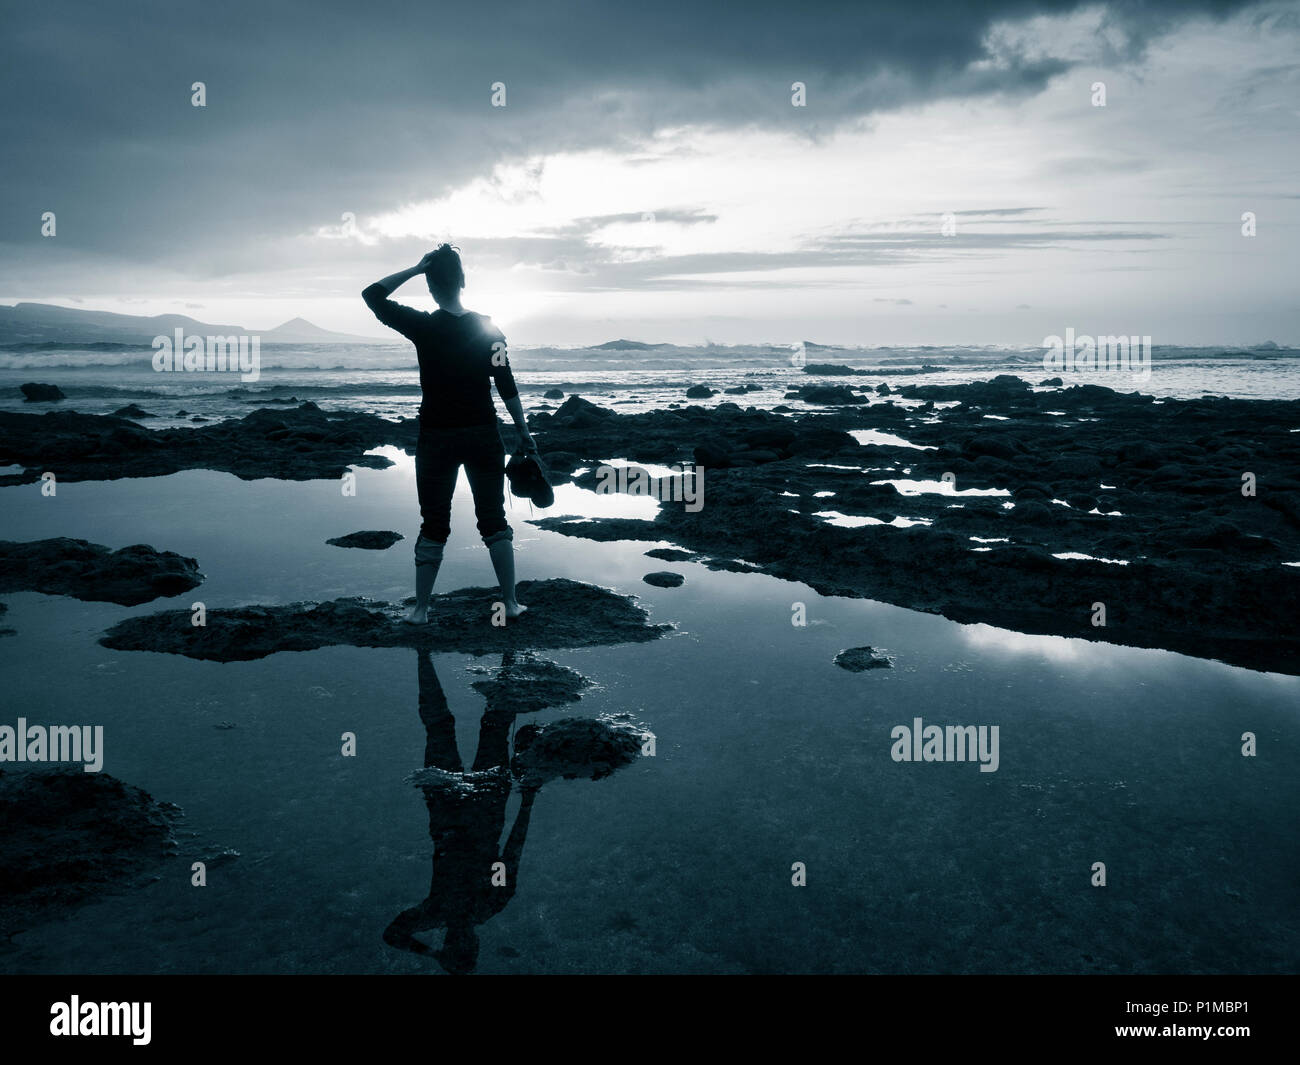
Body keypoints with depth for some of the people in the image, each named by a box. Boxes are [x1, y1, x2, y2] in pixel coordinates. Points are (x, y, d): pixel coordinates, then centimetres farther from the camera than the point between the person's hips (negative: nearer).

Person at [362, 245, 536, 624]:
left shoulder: (423, 327, -8)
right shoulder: (487, 328, -2)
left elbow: (372, 295, 1)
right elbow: (507, 385, -2)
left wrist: (415, 268, -2)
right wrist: (524, 432, 5)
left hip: (437, 439, -1)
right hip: (483, 436, 1)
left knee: (433, 527, 8)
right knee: (494, 521, 11)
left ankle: (421, 609, 15)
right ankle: (510, 602, 13)